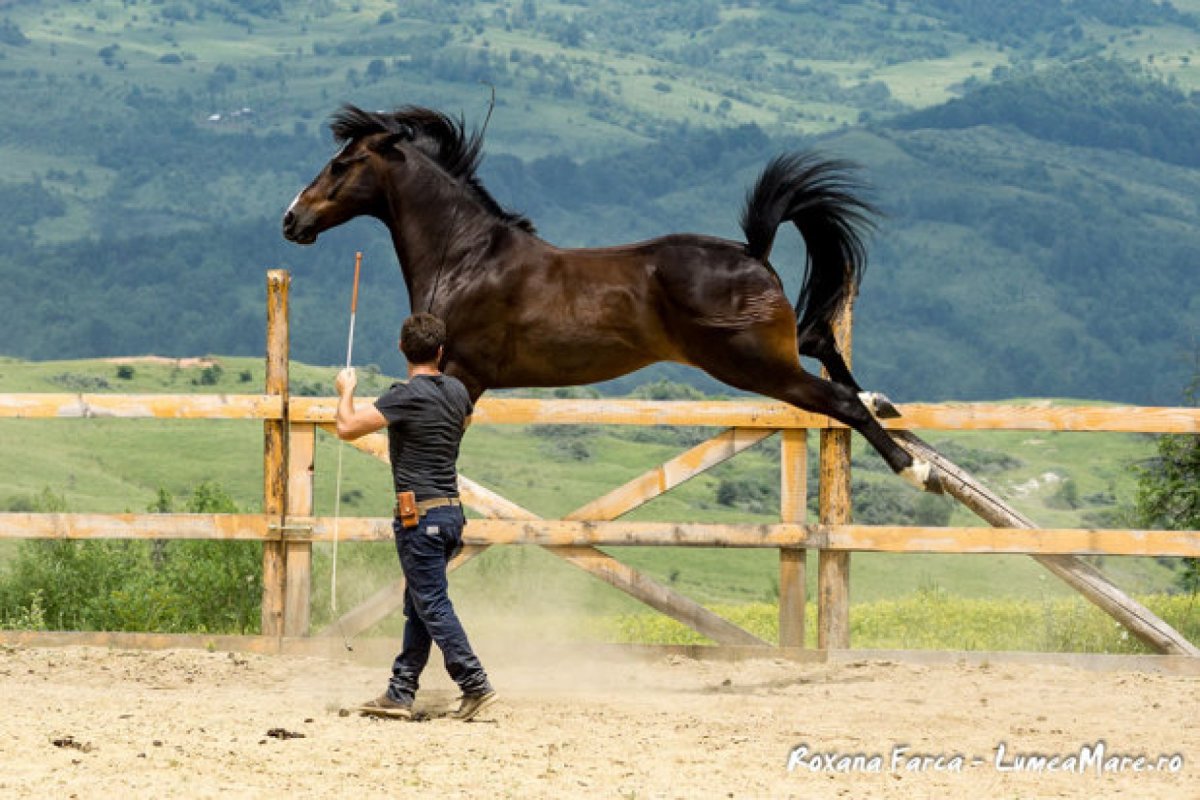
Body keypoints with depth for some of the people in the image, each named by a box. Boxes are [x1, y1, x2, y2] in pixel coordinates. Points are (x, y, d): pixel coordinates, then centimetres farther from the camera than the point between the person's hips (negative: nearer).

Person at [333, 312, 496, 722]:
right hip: (451, 511, 8)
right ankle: (400, 693, 13)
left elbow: (347, 427, -17)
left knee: (433, 606, -6)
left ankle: (475, 685, -11)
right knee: (417, 605, 12)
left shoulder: (406, 396, -15)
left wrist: (346, 391, 2)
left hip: (420, 515, -8)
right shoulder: (457, 391, 8)